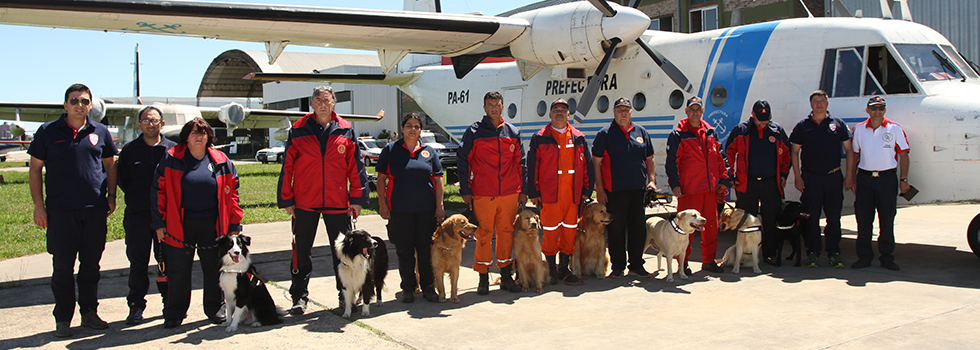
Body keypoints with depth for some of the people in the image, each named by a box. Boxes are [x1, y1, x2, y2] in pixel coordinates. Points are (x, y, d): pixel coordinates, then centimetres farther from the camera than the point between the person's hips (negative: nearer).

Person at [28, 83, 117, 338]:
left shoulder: (100, 132, 9)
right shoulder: (48, 131, 3)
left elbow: (110, 165, 17)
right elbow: (35, 169, 5)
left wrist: (111, 196, 7)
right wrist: (38, 204, -2)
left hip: (95, 211, 2)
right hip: (60, 211, -2)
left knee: (91, 264, 9)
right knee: (62, 267, 3)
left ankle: (89, 312, 21)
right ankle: (62, 319, 13)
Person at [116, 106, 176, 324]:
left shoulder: (173, 149, 6)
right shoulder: (129, 150, 8)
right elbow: (121, 178, 14)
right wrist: (135, 196, 3)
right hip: (137, 215, 1)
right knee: (137, 263, 4)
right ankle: (136, 306, 14)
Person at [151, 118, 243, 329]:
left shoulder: (220, 161, 6)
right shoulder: (172, 159, 3)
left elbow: (232, 193, 6)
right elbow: (159, 190, 2)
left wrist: (234, 225, 2)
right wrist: (159, 223, -3)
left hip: (212, 225, 1)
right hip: (180, 224, -1)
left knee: (214, 268, 8)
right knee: (178, 270, 5)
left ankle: (215, 309, 22)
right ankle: (174, 313, 18)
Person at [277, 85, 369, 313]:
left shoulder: (346, 131, 4)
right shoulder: (298, 131, 3)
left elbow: (355, 167, 5)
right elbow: (288, 167, 3)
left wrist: (357, 198, 0)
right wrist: (287, 200, 0)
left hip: (337, 202, 0)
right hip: (304, 202, 0)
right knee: (302, 250, 5)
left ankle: (345, 293, 22)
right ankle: (299, 296, 17)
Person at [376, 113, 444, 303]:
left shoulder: (429, 151, 9)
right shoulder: (390, 150, 5)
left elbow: (438, 180, 8)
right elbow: (381, 179, 5)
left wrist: (439, 206, 1)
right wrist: (382, 204, -2)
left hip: (427, 209, 1)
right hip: (400, 210, -1)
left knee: (426, 248, 5)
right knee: (404, 250, 5)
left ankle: (427, 286, 16)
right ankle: (408, 288, 16)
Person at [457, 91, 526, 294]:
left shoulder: (513, 133, 12)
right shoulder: (474, 132, 2)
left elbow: (520, 163, 14)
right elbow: (462, 161, 2)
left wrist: (523, 191, 10)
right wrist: (465, 191, -3)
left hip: (509, 194, 3)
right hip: (482, 195, -3)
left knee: (507, 233, 8)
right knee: (484, 235, 0)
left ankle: (506, 275, 19)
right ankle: (483, 279, 10)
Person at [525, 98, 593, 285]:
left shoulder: (578, 138, 11)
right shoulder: (540, 138, 3)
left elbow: (587, 165, 13)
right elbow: (532, 167, 1)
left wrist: (586, 190, 7)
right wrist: (534, 193, -3)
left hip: (572, 195, 3)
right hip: (549, 194, -3)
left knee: (570, 231, 8)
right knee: (550, 232, 1)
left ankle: (564, 268, 19)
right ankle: (551, 269, 15)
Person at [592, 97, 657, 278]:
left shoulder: (641, 132, 13)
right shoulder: (605, 133, 1)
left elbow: (650, 159, 17)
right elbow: (596, 162, -2)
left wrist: (651, 180, 5)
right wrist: (599, 189, -8)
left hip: (638, 190, 4)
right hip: (615, 191, -3)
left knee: (639, 228, 8)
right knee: (616, 229, 2)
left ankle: (636, 265, 20)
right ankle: (617, 266, 13)